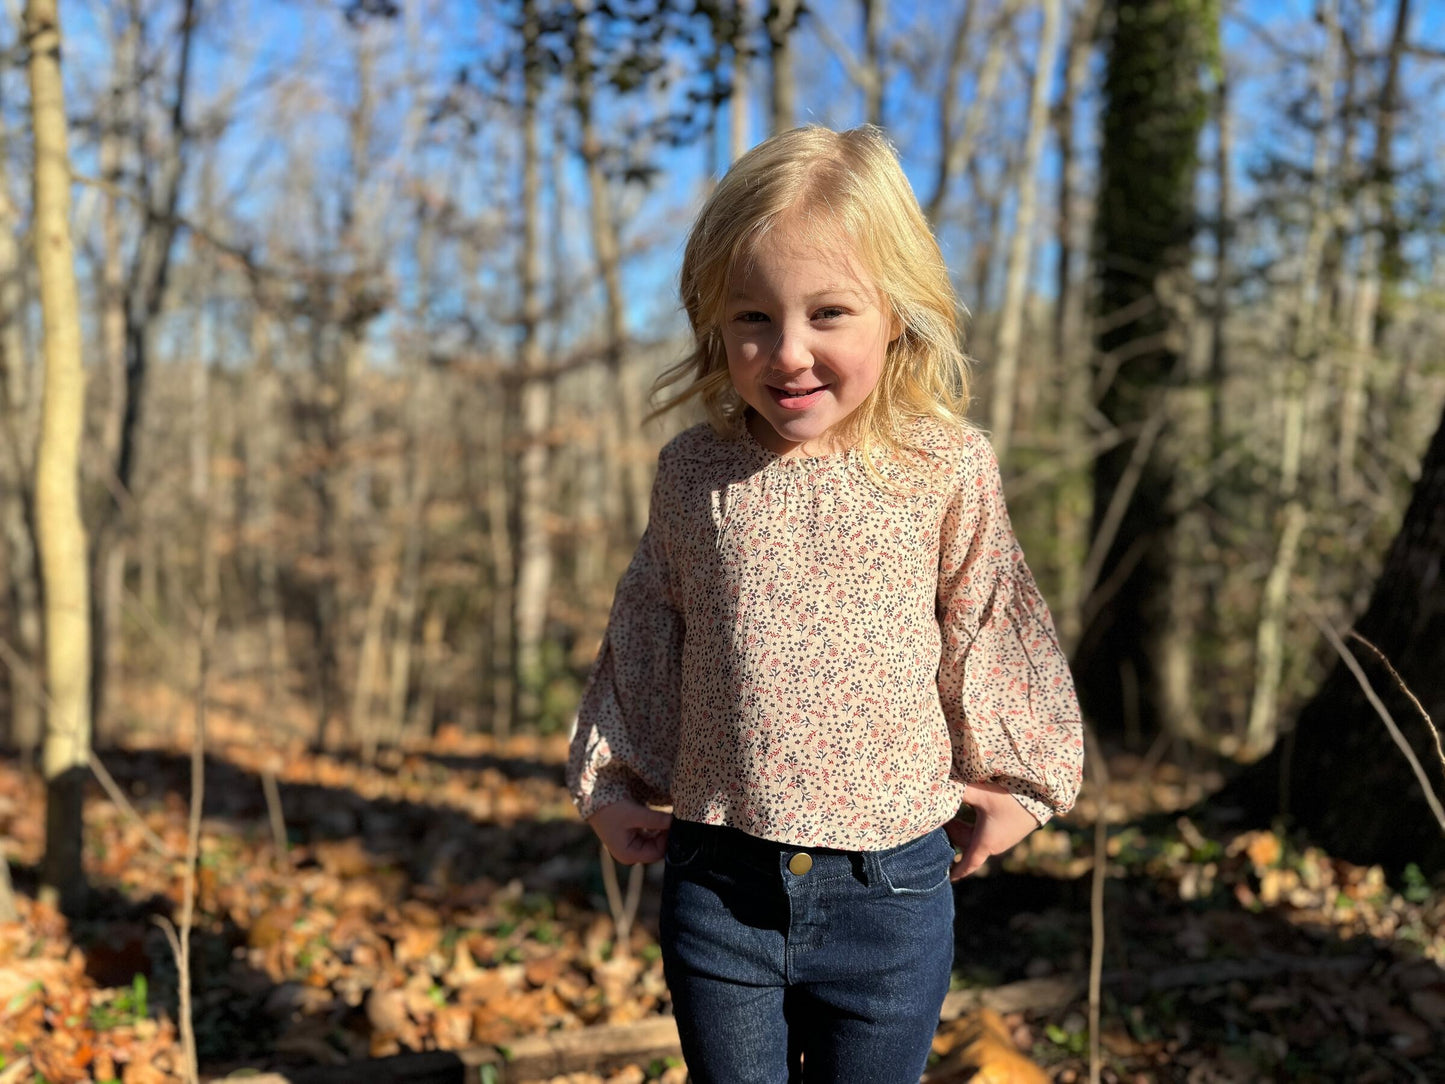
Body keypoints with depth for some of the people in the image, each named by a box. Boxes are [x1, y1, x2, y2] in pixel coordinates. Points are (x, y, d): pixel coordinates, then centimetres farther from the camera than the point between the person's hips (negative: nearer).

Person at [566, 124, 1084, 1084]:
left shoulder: (947, 469, -8)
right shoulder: (694, 472, -2)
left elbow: (988, 626, 5)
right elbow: (646, 632, 10)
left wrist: (1012, 780, 10)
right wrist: (611, 781, 13)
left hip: (891, 892, -1)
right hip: (719, 884, 2)